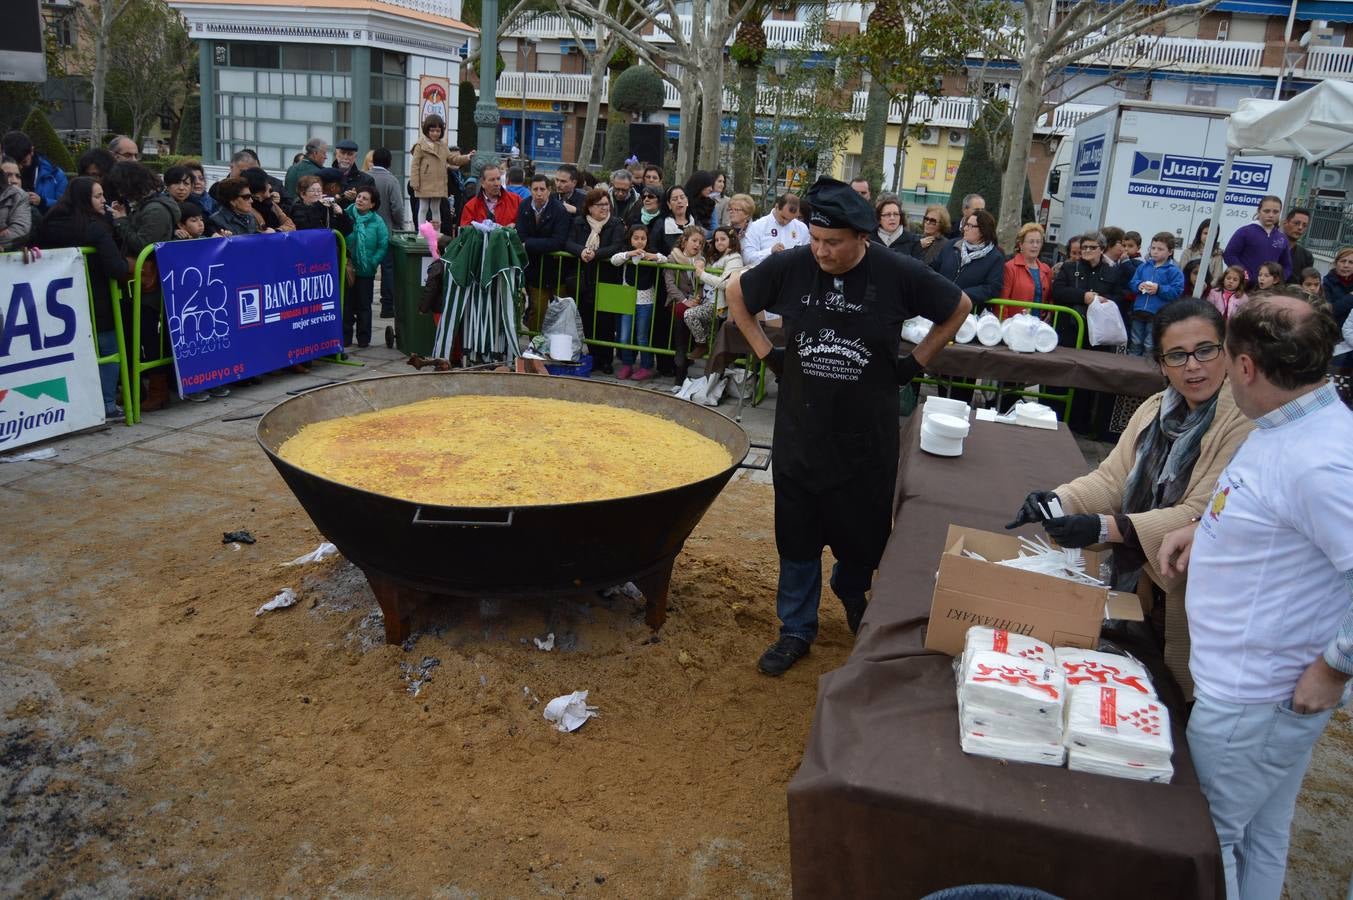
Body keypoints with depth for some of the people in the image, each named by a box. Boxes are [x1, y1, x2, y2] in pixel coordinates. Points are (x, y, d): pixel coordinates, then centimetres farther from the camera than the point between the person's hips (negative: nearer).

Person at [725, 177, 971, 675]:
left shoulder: (899, 274, -12)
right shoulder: (790, 266, -9)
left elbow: (959, 308, 5)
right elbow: (736, 293, 9)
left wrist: (914, 362, 1)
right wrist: (767, 354, 3)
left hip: (867, 435, 0)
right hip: (800, 431, 1)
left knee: (864, 531, 13)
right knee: (797, 534, 8)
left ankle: (850, 589, 46)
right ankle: (796, 630, 25)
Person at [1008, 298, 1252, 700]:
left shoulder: (1246, 425, -19)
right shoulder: (1156, 410, 4)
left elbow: (1201, 517, -25)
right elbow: (1112, 478, -1)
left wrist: (1105, 528, -35)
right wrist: (1058, 500, -21)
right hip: (1140, 584, 6)